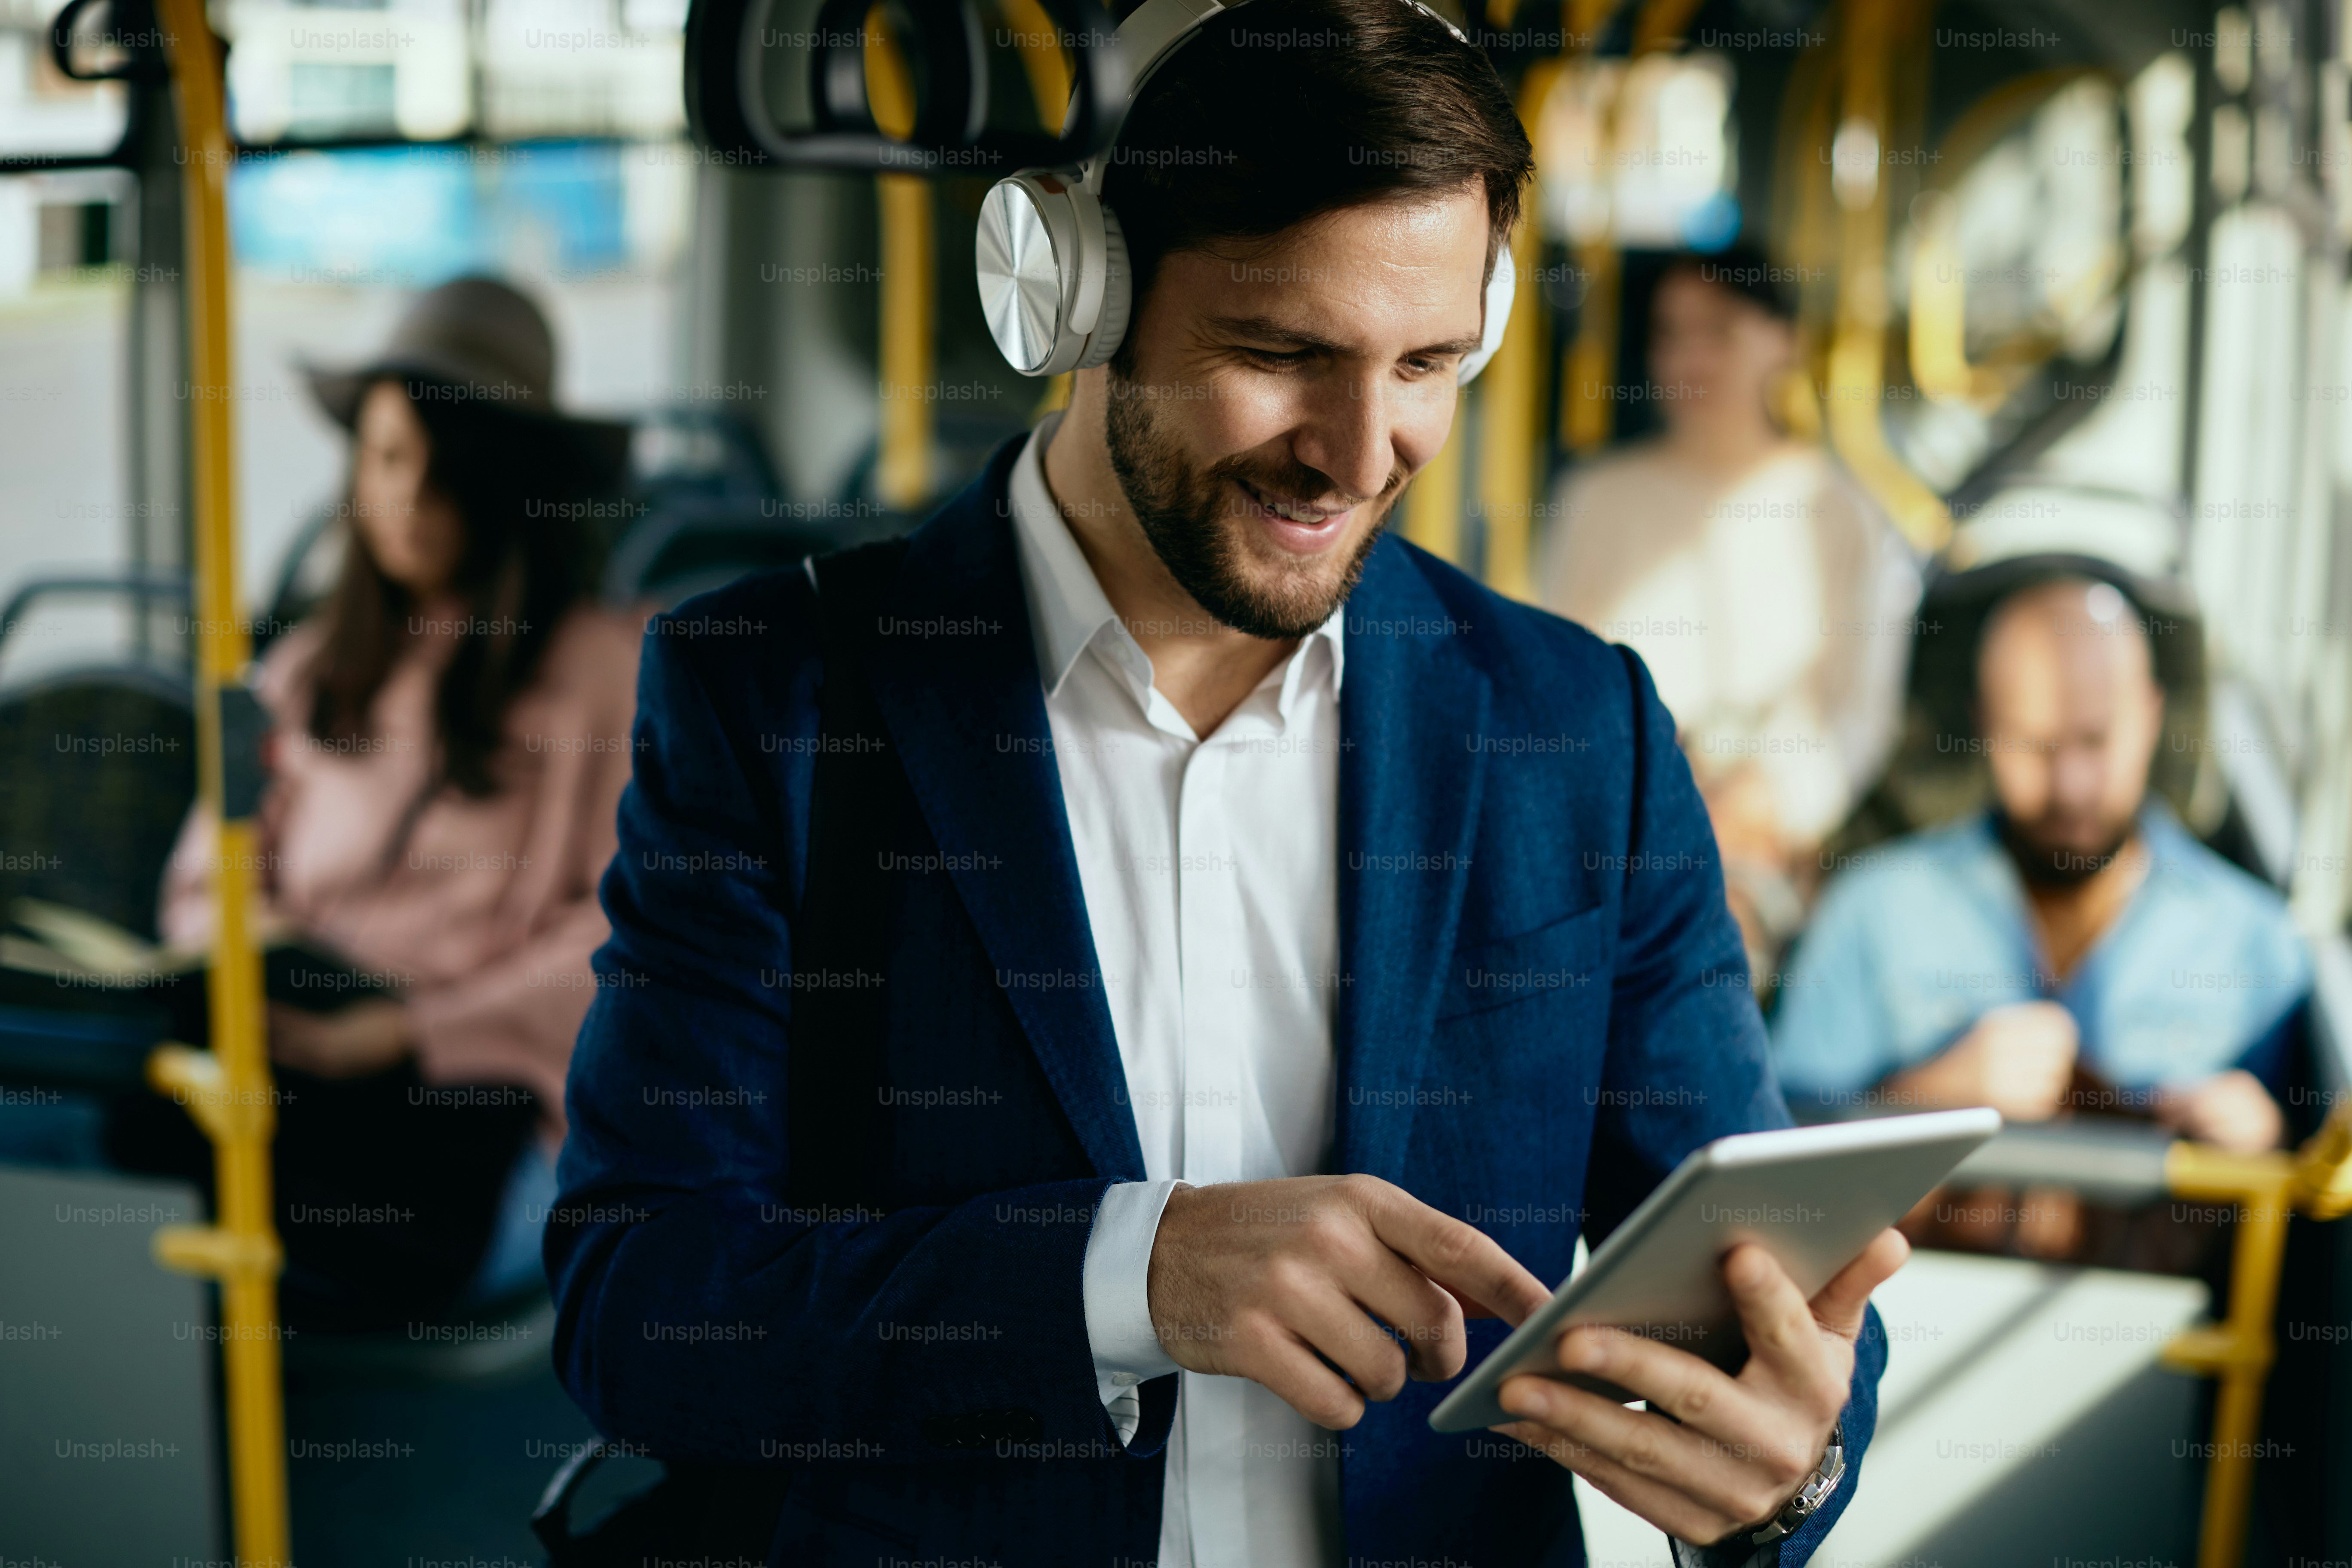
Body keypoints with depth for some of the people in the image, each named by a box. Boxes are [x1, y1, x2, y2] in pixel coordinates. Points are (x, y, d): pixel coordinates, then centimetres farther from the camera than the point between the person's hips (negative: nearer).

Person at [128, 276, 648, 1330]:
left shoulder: (609, 665, 9)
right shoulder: (307, 672, 25)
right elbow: (206, 888, 24)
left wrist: (400, 1032, -10)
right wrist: (265, 946, -3)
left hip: (486, 1086, -4)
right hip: (302, 1057, 4)